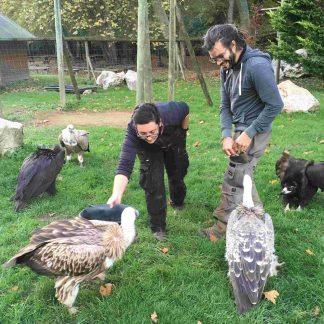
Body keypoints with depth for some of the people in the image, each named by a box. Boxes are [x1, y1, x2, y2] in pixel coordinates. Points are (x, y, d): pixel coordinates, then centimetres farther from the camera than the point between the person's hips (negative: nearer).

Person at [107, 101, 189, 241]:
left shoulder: (170, 112, -44)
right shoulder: (132, 132, -44)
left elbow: (185, 109, -20)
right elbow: (124, 166, -50)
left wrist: (183, 132, -6)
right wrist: (116, 194, -65)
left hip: (174, 141, 2)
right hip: (148, 150, -1)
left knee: (177, 174, 17)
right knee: (152, 183, -13)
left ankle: (177, 202, 50)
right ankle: (157, 227, 5)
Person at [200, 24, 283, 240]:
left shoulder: (257, 66, -22)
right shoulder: (227, 68, 3)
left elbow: (275, 105, -20)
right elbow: (225, 105, 5)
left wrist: (248, 134, -20)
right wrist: (226, 135, -9)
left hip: (254, 130, -9)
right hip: (241, 128, 9)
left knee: (233, 181, -3)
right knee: (242, 176, 19)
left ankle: (223, 227, 10)